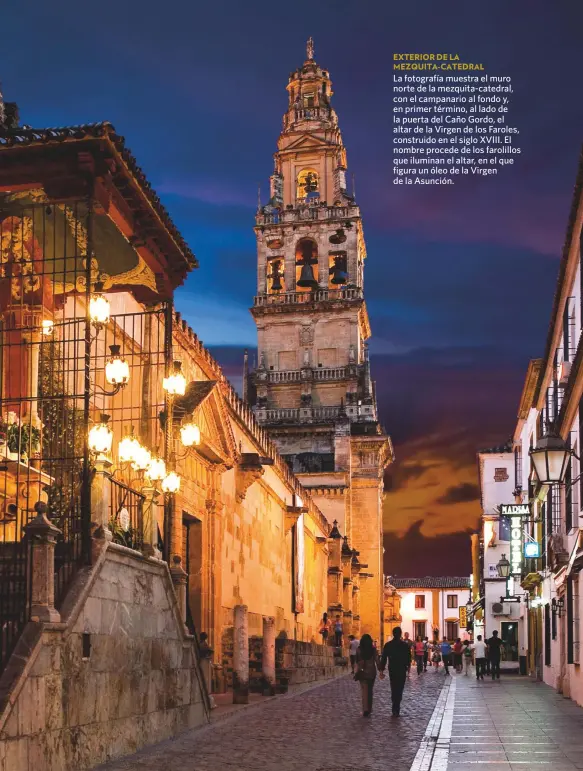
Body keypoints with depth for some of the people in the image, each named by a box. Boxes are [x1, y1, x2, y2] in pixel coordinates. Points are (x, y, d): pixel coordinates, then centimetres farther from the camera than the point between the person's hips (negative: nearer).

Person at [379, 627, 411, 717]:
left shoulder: (387, 645, -2)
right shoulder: (405, 645, -6)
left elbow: (383, 658, -2)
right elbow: (409, 658, 2)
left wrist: (381, 670, 2)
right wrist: (408, 666, 20)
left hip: (392, 670, 2)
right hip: (402, 670, -2)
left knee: (394, 688, 17)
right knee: (399, 689, 1)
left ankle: (395, 708, 24)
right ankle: (396, 709, -7)